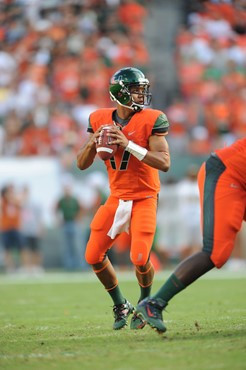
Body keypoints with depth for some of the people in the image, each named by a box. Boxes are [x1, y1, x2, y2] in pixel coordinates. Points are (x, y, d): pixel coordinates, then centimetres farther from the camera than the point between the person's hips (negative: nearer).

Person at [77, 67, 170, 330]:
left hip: (144, 199, -4)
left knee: (140, 258, -16)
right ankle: (121, 306, 22)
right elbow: (82, 164, 2)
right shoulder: (100, 120, -2)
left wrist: (128, 144, -29)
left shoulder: (152, 120, -12)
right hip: (116, 198, 4)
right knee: (93, 256, 0)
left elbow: (164, 163, -21)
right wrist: (93, 142, -19)